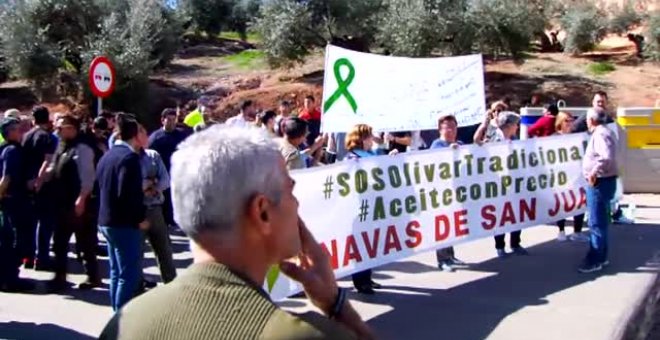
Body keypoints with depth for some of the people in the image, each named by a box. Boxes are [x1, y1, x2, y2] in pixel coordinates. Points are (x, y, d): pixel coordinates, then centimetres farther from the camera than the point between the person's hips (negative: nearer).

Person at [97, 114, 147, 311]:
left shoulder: (107, 156, 11)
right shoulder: (130, 156, -16)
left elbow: (99, 186, 18)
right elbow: (128, 193, -23)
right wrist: (140, 218, -12)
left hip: (106, 221, 9)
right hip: (125, 223, -9)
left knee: (116, 272, 17)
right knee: (129, 274, -4)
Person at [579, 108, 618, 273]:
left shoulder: (600, 134, -18)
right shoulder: (605, 132, 15)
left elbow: (607, 156, -33)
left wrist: (593, 172, -26)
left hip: (599, 182, -11)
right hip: (603, 181, 11)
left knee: (596, 223, -5)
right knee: (601, 222, 17)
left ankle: (594, 261, 0)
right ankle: (601, 257, 26)